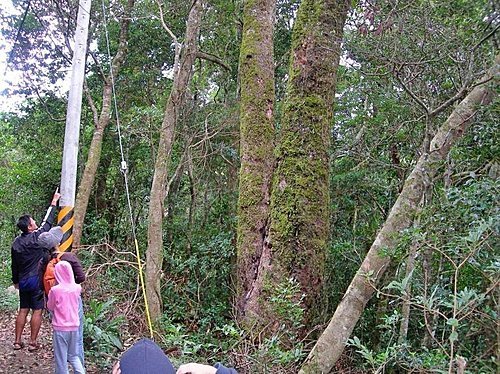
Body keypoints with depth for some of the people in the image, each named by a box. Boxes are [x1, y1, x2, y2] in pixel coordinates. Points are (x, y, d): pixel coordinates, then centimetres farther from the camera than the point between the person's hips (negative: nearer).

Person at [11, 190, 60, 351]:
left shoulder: (16, 242, 3)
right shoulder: (36, 236, -13)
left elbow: (14, 265, 11)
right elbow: (48, 221, -1)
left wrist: (15, 281, 25)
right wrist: (54, 202, 8)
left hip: (23, 281, 6)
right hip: (37, 279, -6)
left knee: (23, 310, 13)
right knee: (37, 311, 1)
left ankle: (18, 341, 17)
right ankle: (32, 343, 4)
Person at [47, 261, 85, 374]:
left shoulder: (55, 290, -15)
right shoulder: (77, 288, -6)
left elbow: (50, 307, 0)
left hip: (60, 328, -4)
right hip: (74, 327, 4)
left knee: (61, 358, 9)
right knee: (73, 355, 18)